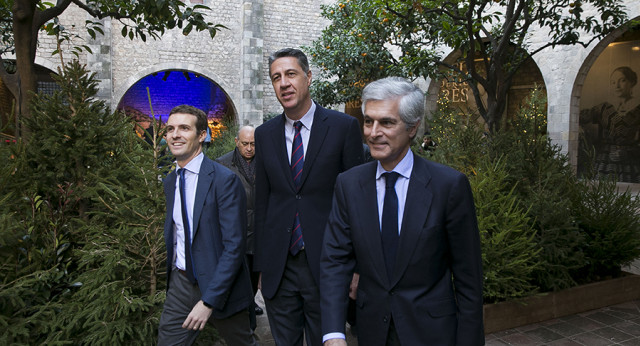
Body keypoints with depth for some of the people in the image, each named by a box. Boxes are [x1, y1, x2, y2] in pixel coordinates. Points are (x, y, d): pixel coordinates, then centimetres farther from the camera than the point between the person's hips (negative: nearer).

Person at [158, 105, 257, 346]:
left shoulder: (224, 179, -18)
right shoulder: (170, 182, 6)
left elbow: (234, 246, -20)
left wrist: (209, 301, -23)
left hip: (219, 286, -5)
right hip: (180, 285, 5)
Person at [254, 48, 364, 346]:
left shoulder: (344, 126, -4)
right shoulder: (264, 134, 7)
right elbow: (262, 201, 9)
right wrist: (261, 264, 8)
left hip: (325, 265, -3)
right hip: (278, 268, 3)